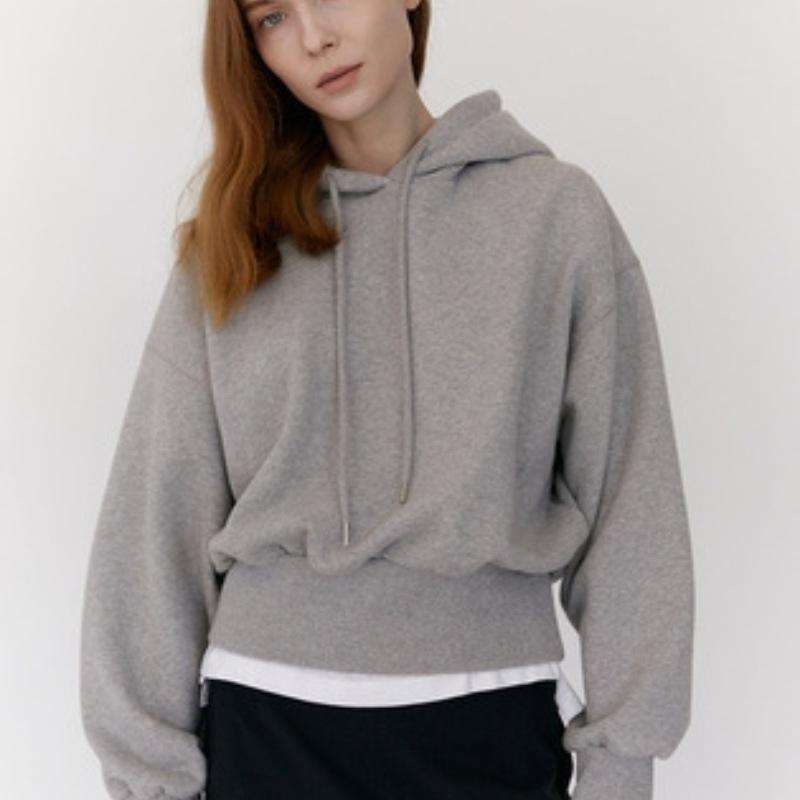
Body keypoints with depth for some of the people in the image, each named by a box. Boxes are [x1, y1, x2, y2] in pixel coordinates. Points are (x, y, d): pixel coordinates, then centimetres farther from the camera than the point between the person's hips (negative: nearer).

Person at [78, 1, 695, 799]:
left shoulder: (557, 209, 0)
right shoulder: (231, 241, 4)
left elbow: (628, 501, -1)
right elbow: (160, 516, 2)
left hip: (487, 726, -1)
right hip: (264, 725, 1)